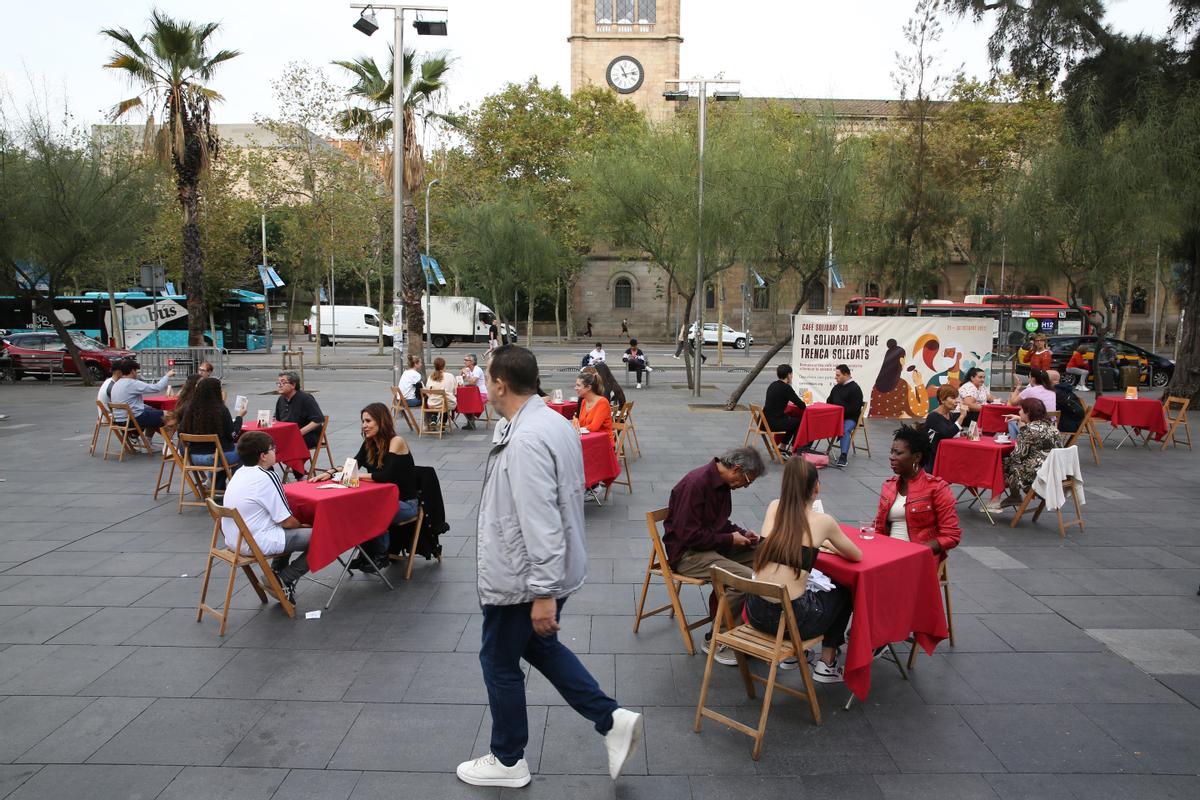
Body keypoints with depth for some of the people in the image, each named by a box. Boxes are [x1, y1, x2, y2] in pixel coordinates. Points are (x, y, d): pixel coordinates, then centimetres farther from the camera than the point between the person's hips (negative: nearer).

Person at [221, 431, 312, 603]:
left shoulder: (239, 473, 9)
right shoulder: (267, 477, -17)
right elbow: (287, 521, -13)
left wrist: (297, 525, 16)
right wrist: (302, 525, 8)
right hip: (256, 544, -9)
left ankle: (275, 573, 22)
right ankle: (284, 580, -5)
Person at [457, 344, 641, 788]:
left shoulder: (526, 440, -27)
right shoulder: (554, 421, 4)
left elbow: (540, 522, -30)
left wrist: (543, 593, -26)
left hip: (522, 578, -9)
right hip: (549, 569, 10)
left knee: (500, 663, 11)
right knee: (540, 647, 26)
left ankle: (507, 761, 31)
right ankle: (612, 719, 22)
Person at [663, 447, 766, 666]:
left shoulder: (722, 483, 8)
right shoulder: (695, 484, -22)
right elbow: (688, 535, -23)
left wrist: (741, 532, 4)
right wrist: (730, 539, -16)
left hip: (713, 545, 10)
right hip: (686, 553, -9)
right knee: (746, 578, -25)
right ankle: (714, 640, -9)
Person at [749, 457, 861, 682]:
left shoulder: (773, 508, 5)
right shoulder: (822, 521, -4)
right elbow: (856, 556, 13)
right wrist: (831, 544, 32)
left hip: (755, 613, 4)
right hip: (791, 618, -4)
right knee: (843, 593, 26)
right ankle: (826, 664, 27)